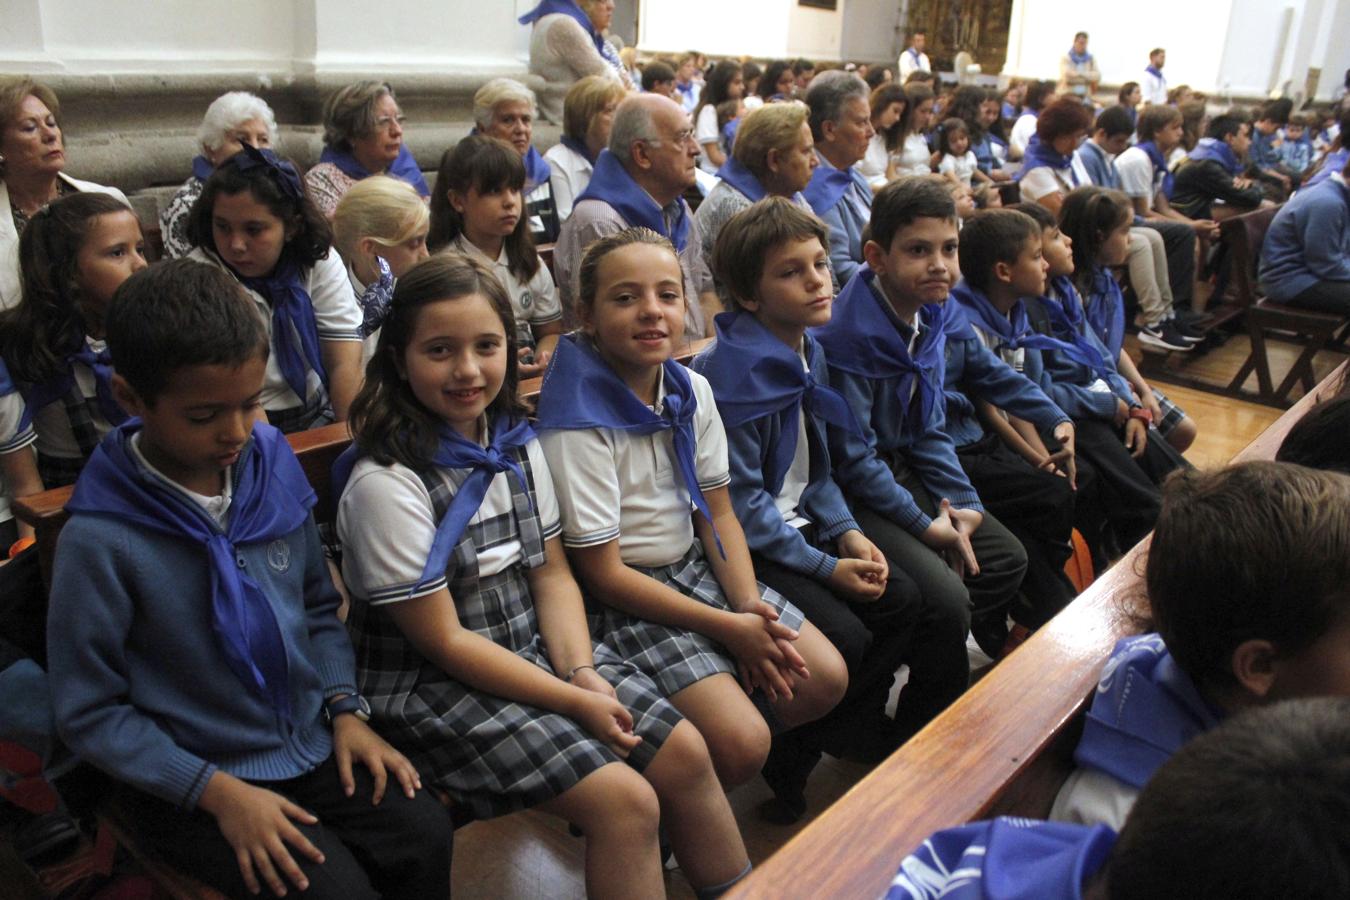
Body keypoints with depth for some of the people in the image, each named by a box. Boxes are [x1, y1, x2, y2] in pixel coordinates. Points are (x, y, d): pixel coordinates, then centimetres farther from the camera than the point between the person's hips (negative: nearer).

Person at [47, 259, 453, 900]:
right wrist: (217, 792, -15)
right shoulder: (102, 540, -19)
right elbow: (89, 714, -10)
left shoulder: (272, 470, -5)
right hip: (189, 783, -4)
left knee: (425, 836, -13)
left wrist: (345, 706, -2)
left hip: (313, 744, 4)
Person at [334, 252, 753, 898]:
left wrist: (582, 671, -11)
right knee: (626, 800, -18)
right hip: (432, 684, -6)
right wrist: (573, 702, -18)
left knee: (685, 751, -2)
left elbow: (552, 572, 6)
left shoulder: (517, 444, 1)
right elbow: (444, 641, -18)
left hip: (535, 649, 7)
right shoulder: (384, 483, -20)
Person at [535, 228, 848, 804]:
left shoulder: (692, 391, 0)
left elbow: (717, 512, 6)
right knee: (741, 743, -19)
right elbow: (603, 574, -18)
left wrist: (749, 604, -10)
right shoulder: (579, 422, -21)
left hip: (698, 568, 7)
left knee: (826, 680, 0)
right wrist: (727, 628, -18)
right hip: (626, 600, -7)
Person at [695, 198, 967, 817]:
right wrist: (827, 568, -17)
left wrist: (846, 531, -2)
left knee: (903, 602, -1)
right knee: (843, 639, -21)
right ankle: (795, 754, 7)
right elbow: (740, 505, -20)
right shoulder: (733, 375, -22)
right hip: (741, 546, -9)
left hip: (796, 524, 9)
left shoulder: (809, 352, 6)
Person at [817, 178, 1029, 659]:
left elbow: (930, 432, 9)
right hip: (853, 493, -9)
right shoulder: (850, 336, -26)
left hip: (903, 472, 9)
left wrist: (965, 504, 0)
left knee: (1007, 558, 9)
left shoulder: (929, 320, 2)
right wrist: (924, 525, -15)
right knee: (947, 596, -19)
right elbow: (853, 457, -21)